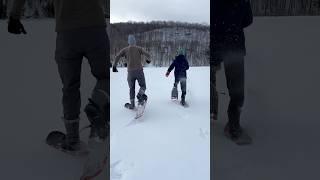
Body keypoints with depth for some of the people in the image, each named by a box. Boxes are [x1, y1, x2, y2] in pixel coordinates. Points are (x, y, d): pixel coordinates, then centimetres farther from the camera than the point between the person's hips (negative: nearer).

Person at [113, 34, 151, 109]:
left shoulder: (125, 49, 6)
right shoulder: (139, 48, 3)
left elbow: (117, 57, -4)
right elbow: (147, 54, -6)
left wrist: (114, 66, 6)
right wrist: (148, 60, 16)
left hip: (130, 71, 2)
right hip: (139, 70, -1)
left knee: (132, 88, 16)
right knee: (143, 86, 11)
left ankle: (132, 104, 17)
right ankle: (140, 95, -21)